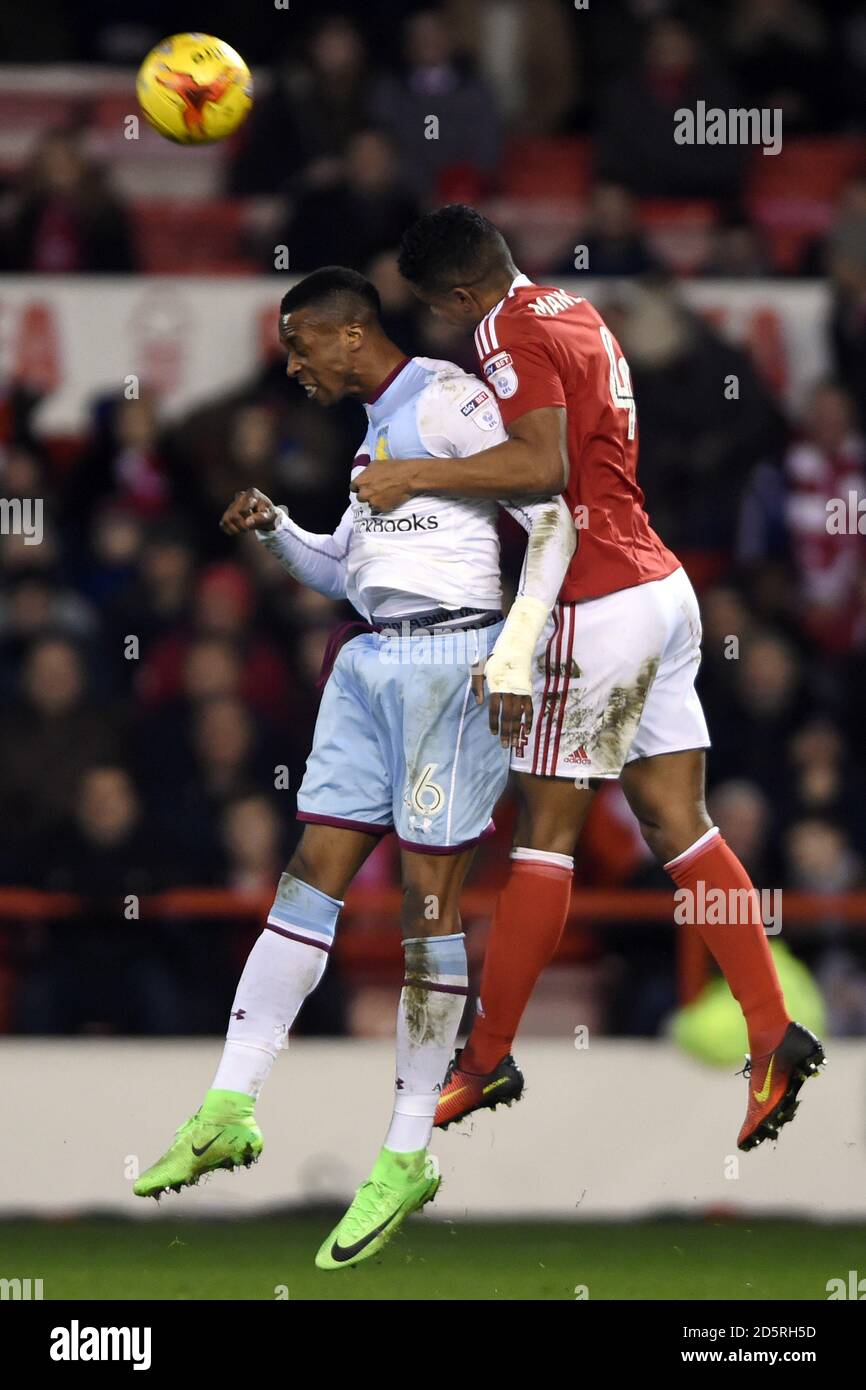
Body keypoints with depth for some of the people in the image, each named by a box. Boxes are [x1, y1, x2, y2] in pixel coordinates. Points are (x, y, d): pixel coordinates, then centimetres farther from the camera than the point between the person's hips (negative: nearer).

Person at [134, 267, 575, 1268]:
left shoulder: (444, 400, -6)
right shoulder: (376, 429, 21)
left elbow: (552, 521, -11)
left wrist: (513, 657, -17)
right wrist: (273, 529, 11)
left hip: (453, 659, -9)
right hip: (371, 661, 9)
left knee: (429, 900, -7)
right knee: (309, 877, 2)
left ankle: (407, 1157, -4)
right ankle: (229, 1110, 1)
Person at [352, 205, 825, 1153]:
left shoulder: (508, 332, -13)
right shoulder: (576, 315, 16)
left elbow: (542, 465, -27)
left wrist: (414, 477, -22)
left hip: (600, 605, -9)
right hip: (662, 587, 9)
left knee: (545, 830, -2)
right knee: (676, 824, 7)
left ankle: (487, 1059, 5)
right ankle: (773, 1036, -1)